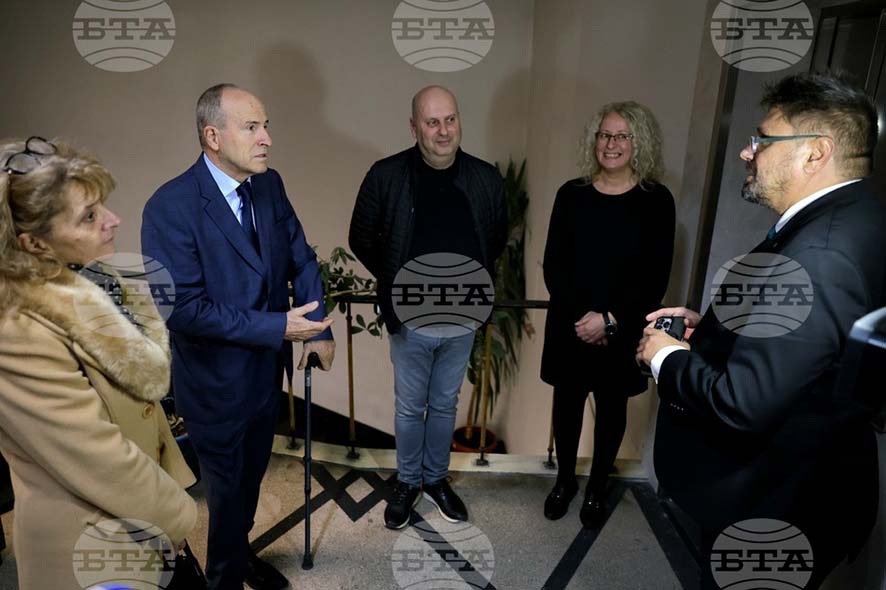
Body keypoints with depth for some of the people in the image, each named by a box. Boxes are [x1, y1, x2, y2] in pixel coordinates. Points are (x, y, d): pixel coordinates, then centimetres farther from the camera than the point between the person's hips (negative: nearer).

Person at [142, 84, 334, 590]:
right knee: (228, 490, 17)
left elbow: (301, 258, 4)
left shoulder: (270, 184, -3)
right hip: (217, 384, -6)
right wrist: (279, 326, -26)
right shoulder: (170, 207, -23)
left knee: (252, 476, 26)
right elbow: (184, 308, -26)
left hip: (267, 371, 6)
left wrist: (320, 330, -5)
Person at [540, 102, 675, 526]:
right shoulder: (572, 194, -1)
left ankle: (597, 488, 34)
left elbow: (656, 279, -7)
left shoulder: (657, 201, -5)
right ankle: (564, 480, 34)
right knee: (567, 402, 12)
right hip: (570, 323, 1)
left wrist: (610, 319, -16)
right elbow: (553, 265, -3)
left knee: (611, 408, 13)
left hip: (624, 329, -1)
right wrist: (581, 315, -14)